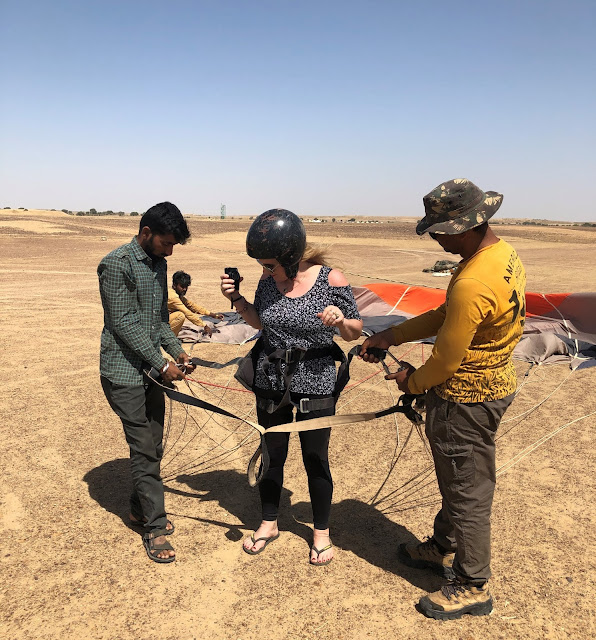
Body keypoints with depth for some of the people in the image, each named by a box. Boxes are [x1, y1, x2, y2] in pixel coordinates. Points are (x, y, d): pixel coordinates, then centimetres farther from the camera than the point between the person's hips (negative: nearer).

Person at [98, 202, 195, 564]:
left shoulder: (159, 264, 11)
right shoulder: (117, 264, -15)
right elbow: (124, 323, -18)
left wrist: (177, 351, 4)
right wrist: (163, 364, -17)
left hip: (152, 368, 8)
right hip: (124, 372, -8)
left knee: (153, 447, 13)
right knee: (144, 448, -3)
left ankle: (140, 509, 32)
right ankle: (155, 528, 10)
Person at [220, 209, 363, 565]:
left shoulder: (331, 281, -16)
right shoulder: (269, 280, -5)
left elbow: (355, 332, -6)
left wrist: (341, 321, -28)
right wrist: (236, 298, -4)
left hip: (316, 385, -3)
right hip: (271, 382, 4)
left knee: (315, 460, 10)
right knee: (272, 455, 17)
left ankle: (321, 532, 34)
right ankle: (269, 523, 40)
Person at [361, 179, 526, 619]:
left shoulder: (472, 284, -31)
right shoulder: (504, 253, 2)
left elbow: (445, 361, -23)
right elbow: (446, 316, 8)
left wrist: (413, 382, -3)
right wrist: (392, 336, 7)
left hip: (467, 399, -10)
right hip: (494, 381, 10)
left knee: (467, 492, 8)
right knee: (458, 479, 25)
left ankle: (473, 588, 29)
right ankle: (444, 549, 47)